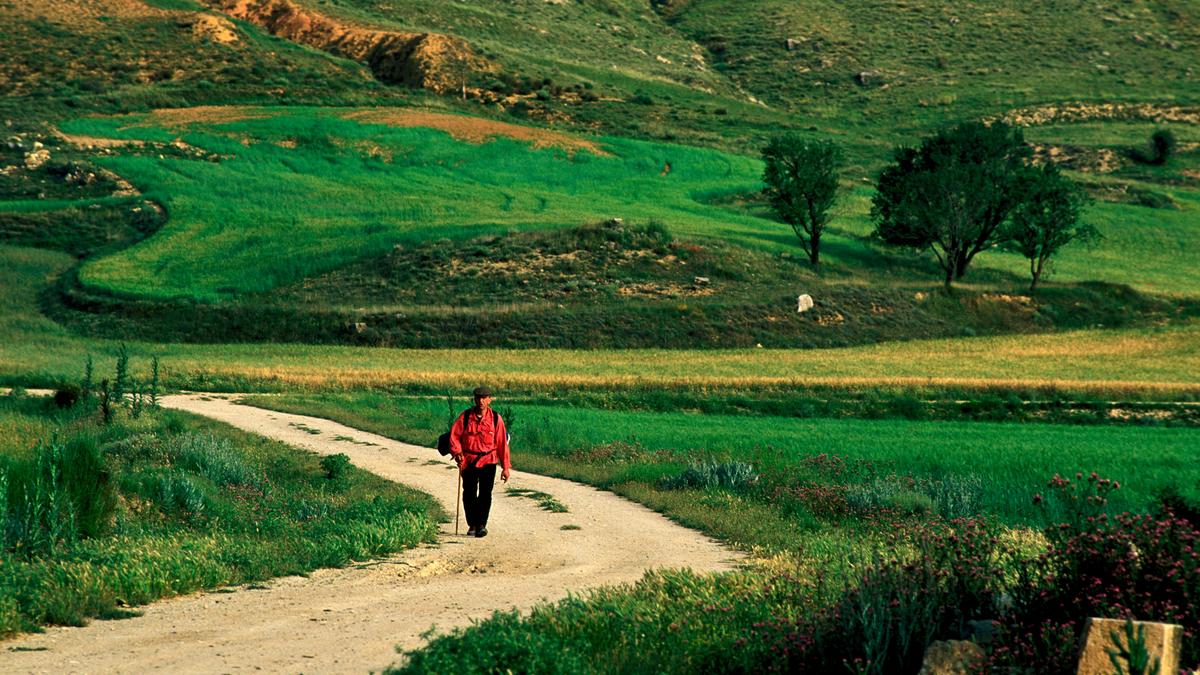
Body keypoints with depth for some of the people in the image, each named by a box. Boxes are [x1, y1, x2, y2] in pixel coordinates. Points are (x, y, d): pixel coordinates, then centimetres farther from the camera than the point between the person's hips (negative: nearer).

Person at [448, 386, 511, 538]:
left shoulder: (496, 418, -2)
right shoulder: (465, 417, -2)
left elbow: (502, 443, 1)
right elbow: (454, 435, 2)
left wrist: (506, 467, 1)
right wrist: (457, 452, -15)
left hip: (488, 461, -1)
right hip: (468, 461, 1)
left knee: (485, 493, -9)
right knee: (469, 493, 3)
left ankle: (481, 524, -3)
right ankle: (472, 524, 19)